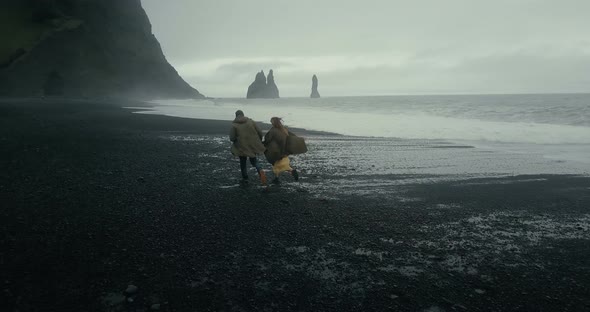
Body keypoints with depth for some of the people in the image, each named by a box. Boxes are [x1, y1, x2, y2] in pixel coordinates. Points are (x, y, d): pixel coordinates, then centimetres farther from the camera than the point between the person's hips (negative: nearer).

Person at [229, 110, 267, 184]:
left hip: (242, 147, -2)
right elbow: (260, 133, -2)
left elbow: (232, 138, -10)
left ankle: (245, 178, 25)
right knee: (253, 160, 19)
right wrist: (259, 142, 14)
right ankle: (260, 171, -8)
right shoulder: (251, 121, 0)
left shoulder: (234, 125, -6)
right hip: (253, 145, 2)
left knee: (243, 162, 17)